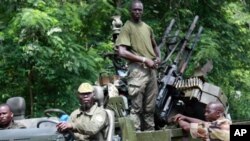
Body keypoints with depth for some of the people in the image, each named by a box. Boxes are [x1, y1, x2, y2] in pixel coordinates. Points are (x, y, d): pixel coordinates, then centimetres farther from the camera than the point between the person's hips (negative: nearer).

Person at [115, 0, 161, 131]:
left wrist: (158, 57, 9)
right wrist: (144, 60, -14)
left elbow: (154, 46, 31)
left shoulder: (147, 28, 16)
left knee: (150, 107, 12)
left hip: (151, 70, 7)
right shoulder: (127, 27, -4)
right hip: (137, 70, -6)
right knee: (136, 107, -6)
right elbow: (121, 52, -14)